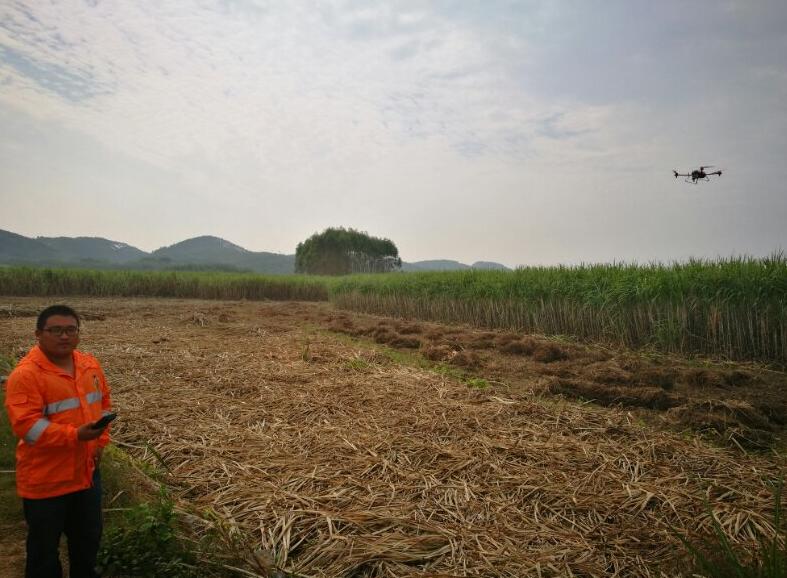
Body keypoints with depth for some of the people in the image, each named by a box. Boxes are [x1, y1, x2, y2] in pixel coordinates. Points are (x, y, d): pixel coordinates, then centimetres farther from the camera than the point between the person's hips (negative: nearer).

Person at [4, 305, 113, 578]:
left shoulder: (90, 365, 1)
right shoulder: (25, 374, -19)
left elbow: (103, 403, 11)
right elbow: (26, 424, -25)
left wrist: (101, 440, 1)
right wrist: (75, 435, -32)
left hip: (87, 470, 6)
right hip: (45, 478, -6)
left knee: (88, 537, 23)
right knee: (45, 545, 13)